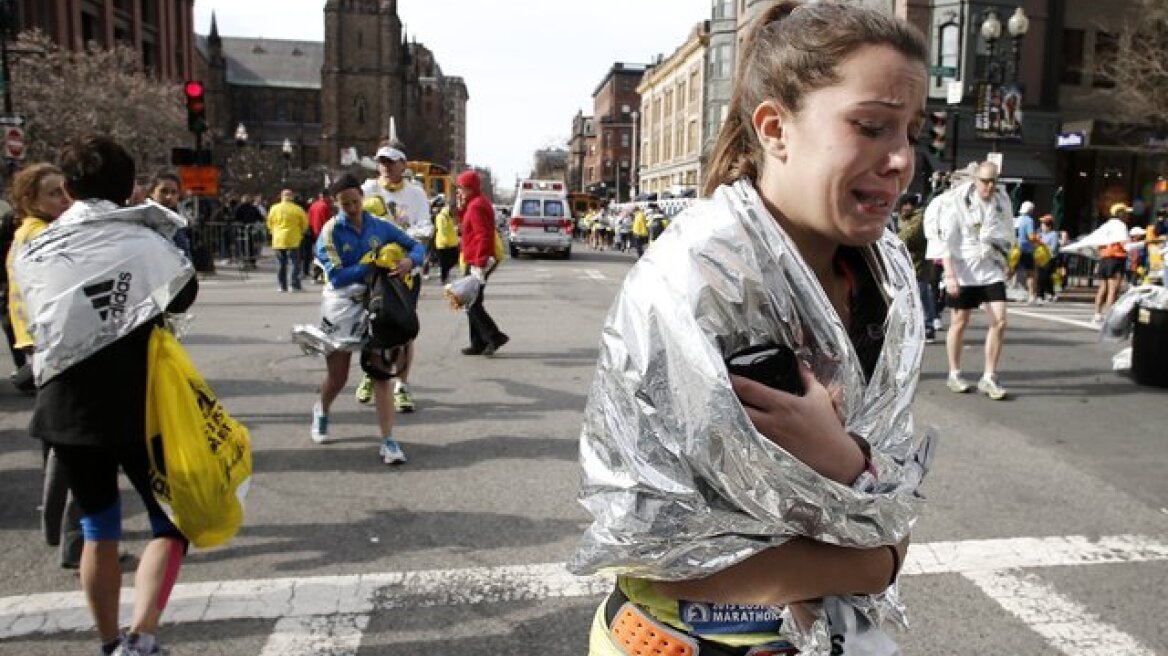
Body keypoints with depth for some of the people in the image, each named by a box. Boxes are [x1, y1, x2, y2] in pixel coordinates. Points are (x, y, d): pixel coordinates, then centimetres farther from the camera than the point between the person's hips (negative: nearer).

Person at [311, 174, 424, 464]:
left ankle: (388, 441, -3)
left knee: (381, 373, -4)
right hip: (341, 307, -1)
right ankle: (321, 411, 45)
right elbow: (336, 276, -20)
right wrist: (374, 265, -25)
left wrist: (410, 261, -19)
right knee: (337, 377, 11)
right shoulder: (331, 232, -10)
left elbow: (417, 246, 4)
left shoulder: (380, 227, -1)